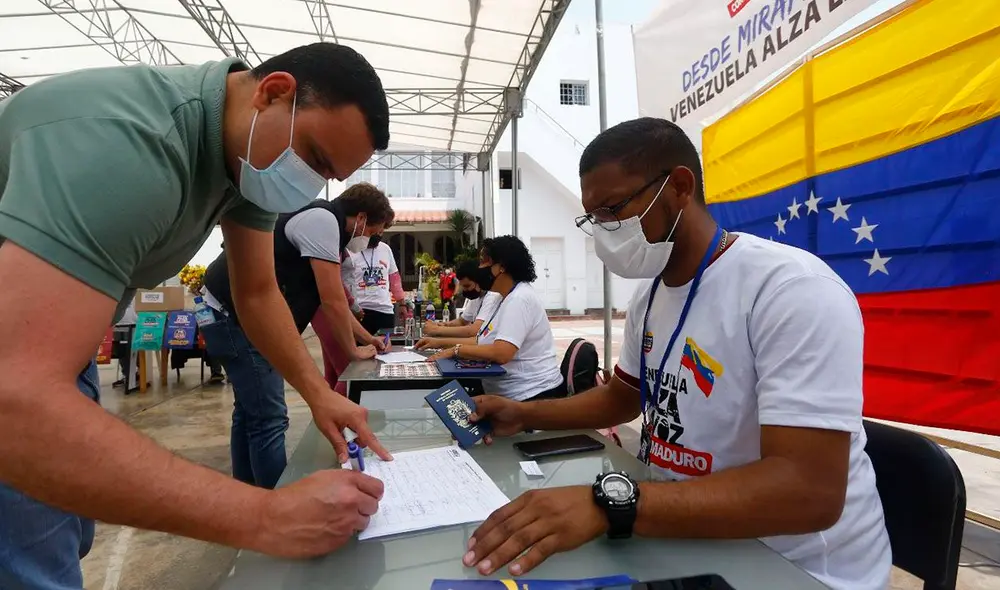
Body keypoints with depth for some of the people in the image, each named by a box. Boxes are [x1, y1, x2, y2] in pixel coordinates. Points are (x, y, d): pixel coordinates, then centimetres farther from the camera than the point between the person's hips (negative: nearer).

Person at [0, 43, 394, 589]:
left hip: (52, 335, 8)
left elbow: (257, 291, -1)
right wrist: (267, 517, -46)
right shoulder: (127, 139, -38)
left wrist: (318, 392, -13)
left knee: (68, 534, 21)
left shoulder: (252, 147, -10)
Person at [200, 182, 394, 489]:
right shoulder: (323, 220, -16)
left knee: (250, 412, 18)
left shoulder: (324, 224, 16)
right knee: (270, 418, -7)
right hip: (234, 316, -11)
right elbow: (333, 301, -18)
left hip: (235, 315, 11)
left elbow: (330, 300, 22)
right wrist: (354, 349, -4)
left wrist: (367, 337, 23)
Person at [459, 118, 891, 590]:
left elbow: (809, 490, -29)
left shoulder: (794, 289, -23)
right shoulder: (649, 294, 2)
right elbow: (622, 397, 15)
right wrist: (524, 415, 2)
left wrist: (609, 503, -38)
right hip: (690, 537, 6)